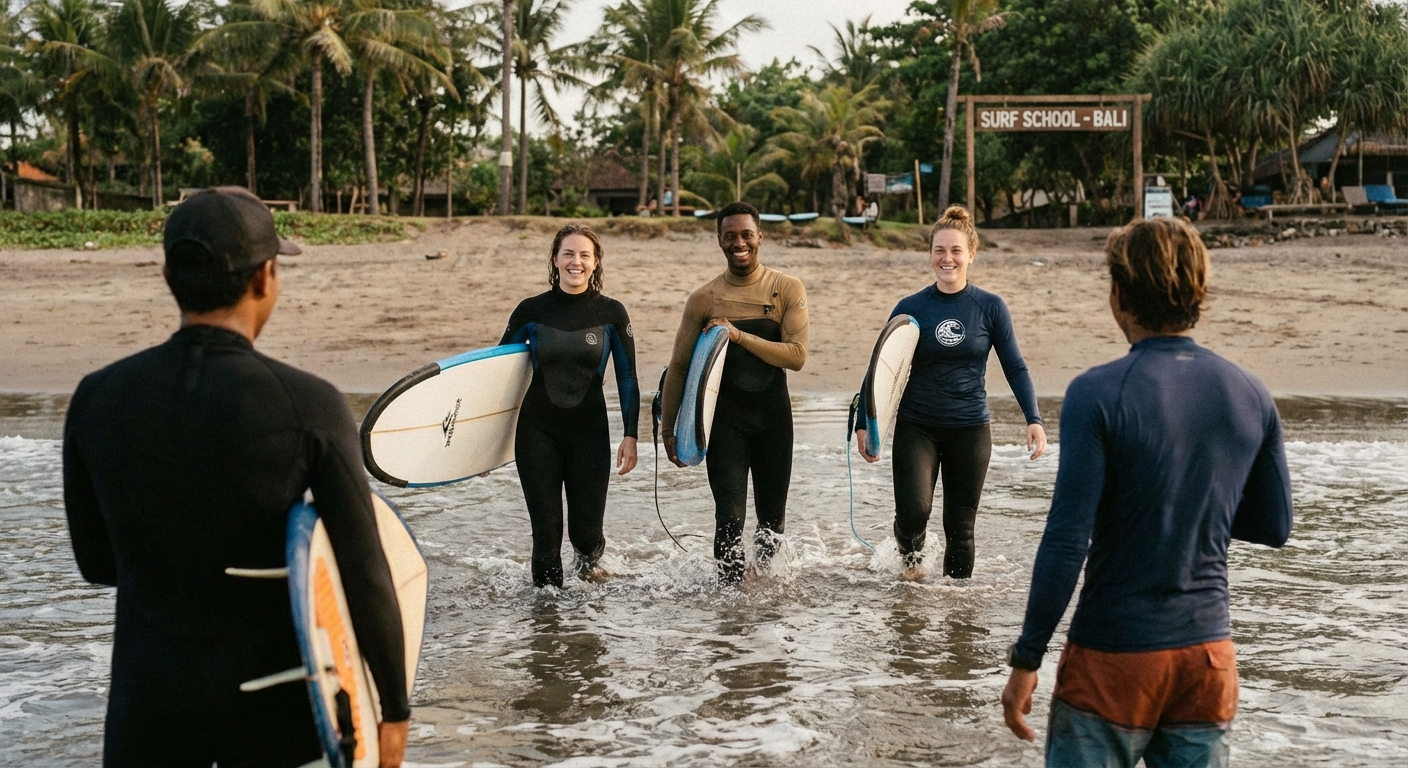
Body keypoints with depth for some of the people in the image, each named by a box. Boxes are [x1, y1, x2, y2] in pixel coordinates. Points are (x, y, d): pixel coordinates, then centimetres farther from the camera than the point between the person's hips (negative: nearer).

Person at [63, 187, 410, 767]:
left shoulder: (97, 399, -7)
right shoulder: (310, 405, -16)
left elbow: (97, 562, 5)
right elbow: (365, 577, -13)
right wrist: (394, 708, -2)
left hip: (148, 698, 2)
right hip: (271, 703, -2)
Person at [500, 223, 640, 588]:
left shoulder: (611, 313, -2)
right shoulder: (531, 311, -2)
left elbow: (627, 379, 2)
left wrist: (630, 436, -4)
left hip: (590, 432, 0)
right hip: (538, 432, 0)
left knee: (586, 530, 2)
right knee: (547, 531, 0)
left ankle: (590, 555, 38)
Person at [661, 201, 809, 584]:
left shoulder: (787, 290, -2)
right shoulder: (704, 299, -2)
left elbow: (797, 356, -14)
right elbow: (679, 366, 4)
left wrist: (739, 336, -23)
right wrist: (668, 429, 3)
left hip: (773, 413, 1)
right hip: (725, 416, -1)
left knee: (772, 517, 12)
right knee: (730, 516, -12)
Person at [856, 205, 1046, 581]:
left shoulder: (991, 307, -1)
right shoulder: (910, 308, -1)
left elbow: (1015, 367, 2)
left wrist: (1034, 420, -9)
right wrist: (864, 422, -1)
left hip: (970, 429, 1)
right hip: (916, 427, 0)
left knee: (960, 527, 4)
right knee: (913, 511, -16)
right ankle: (911, 557, 17)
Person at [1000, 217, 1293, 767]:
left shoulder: (1098, 394, -15)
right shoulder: (1250, 394, 0)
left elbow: (1066, 541, -17)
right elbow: (1274, 526, 10)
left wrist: (1026, 660, -10)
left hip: (1114, 658, -5)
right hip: (1208, 653, 5)